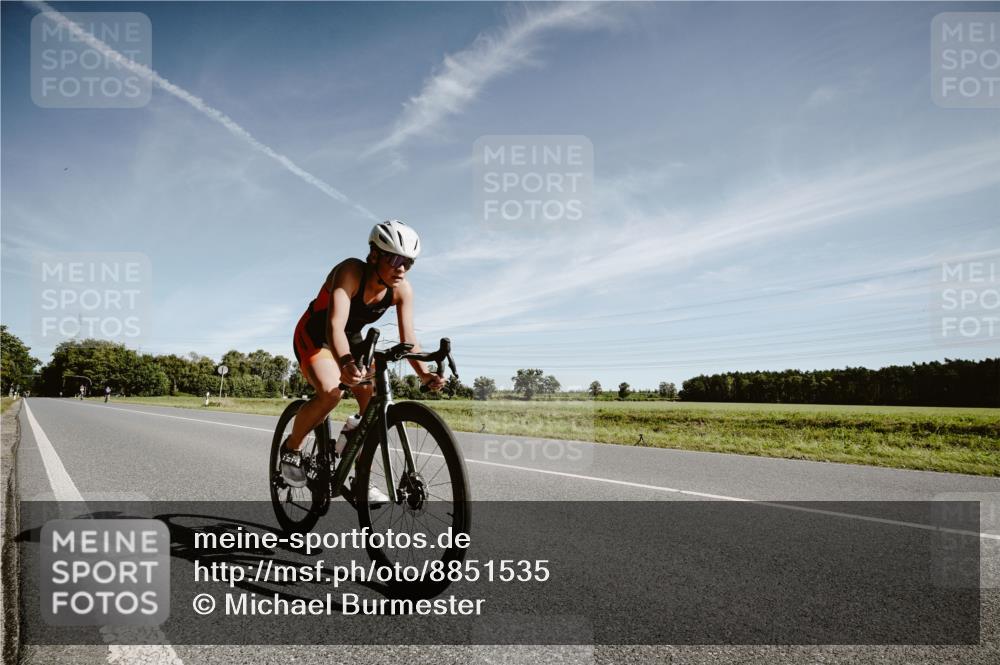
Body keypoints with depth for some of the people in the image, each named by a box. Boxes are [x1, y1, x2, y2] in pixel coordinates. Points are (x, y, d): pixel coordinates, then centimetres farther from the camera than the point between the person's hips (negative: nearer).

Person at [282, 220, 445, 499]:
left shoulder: (402, 290, -18)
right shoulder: (350, 272, -33)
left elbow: (408, 339, -21)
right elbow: (335, 324, -45)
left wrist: (424, 374, -40)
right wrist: (345, 363, -64)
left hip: (352, 339, 5)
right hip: (315, 336, -5)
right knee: (331, 392, -31)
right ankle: (291, 448, -2)